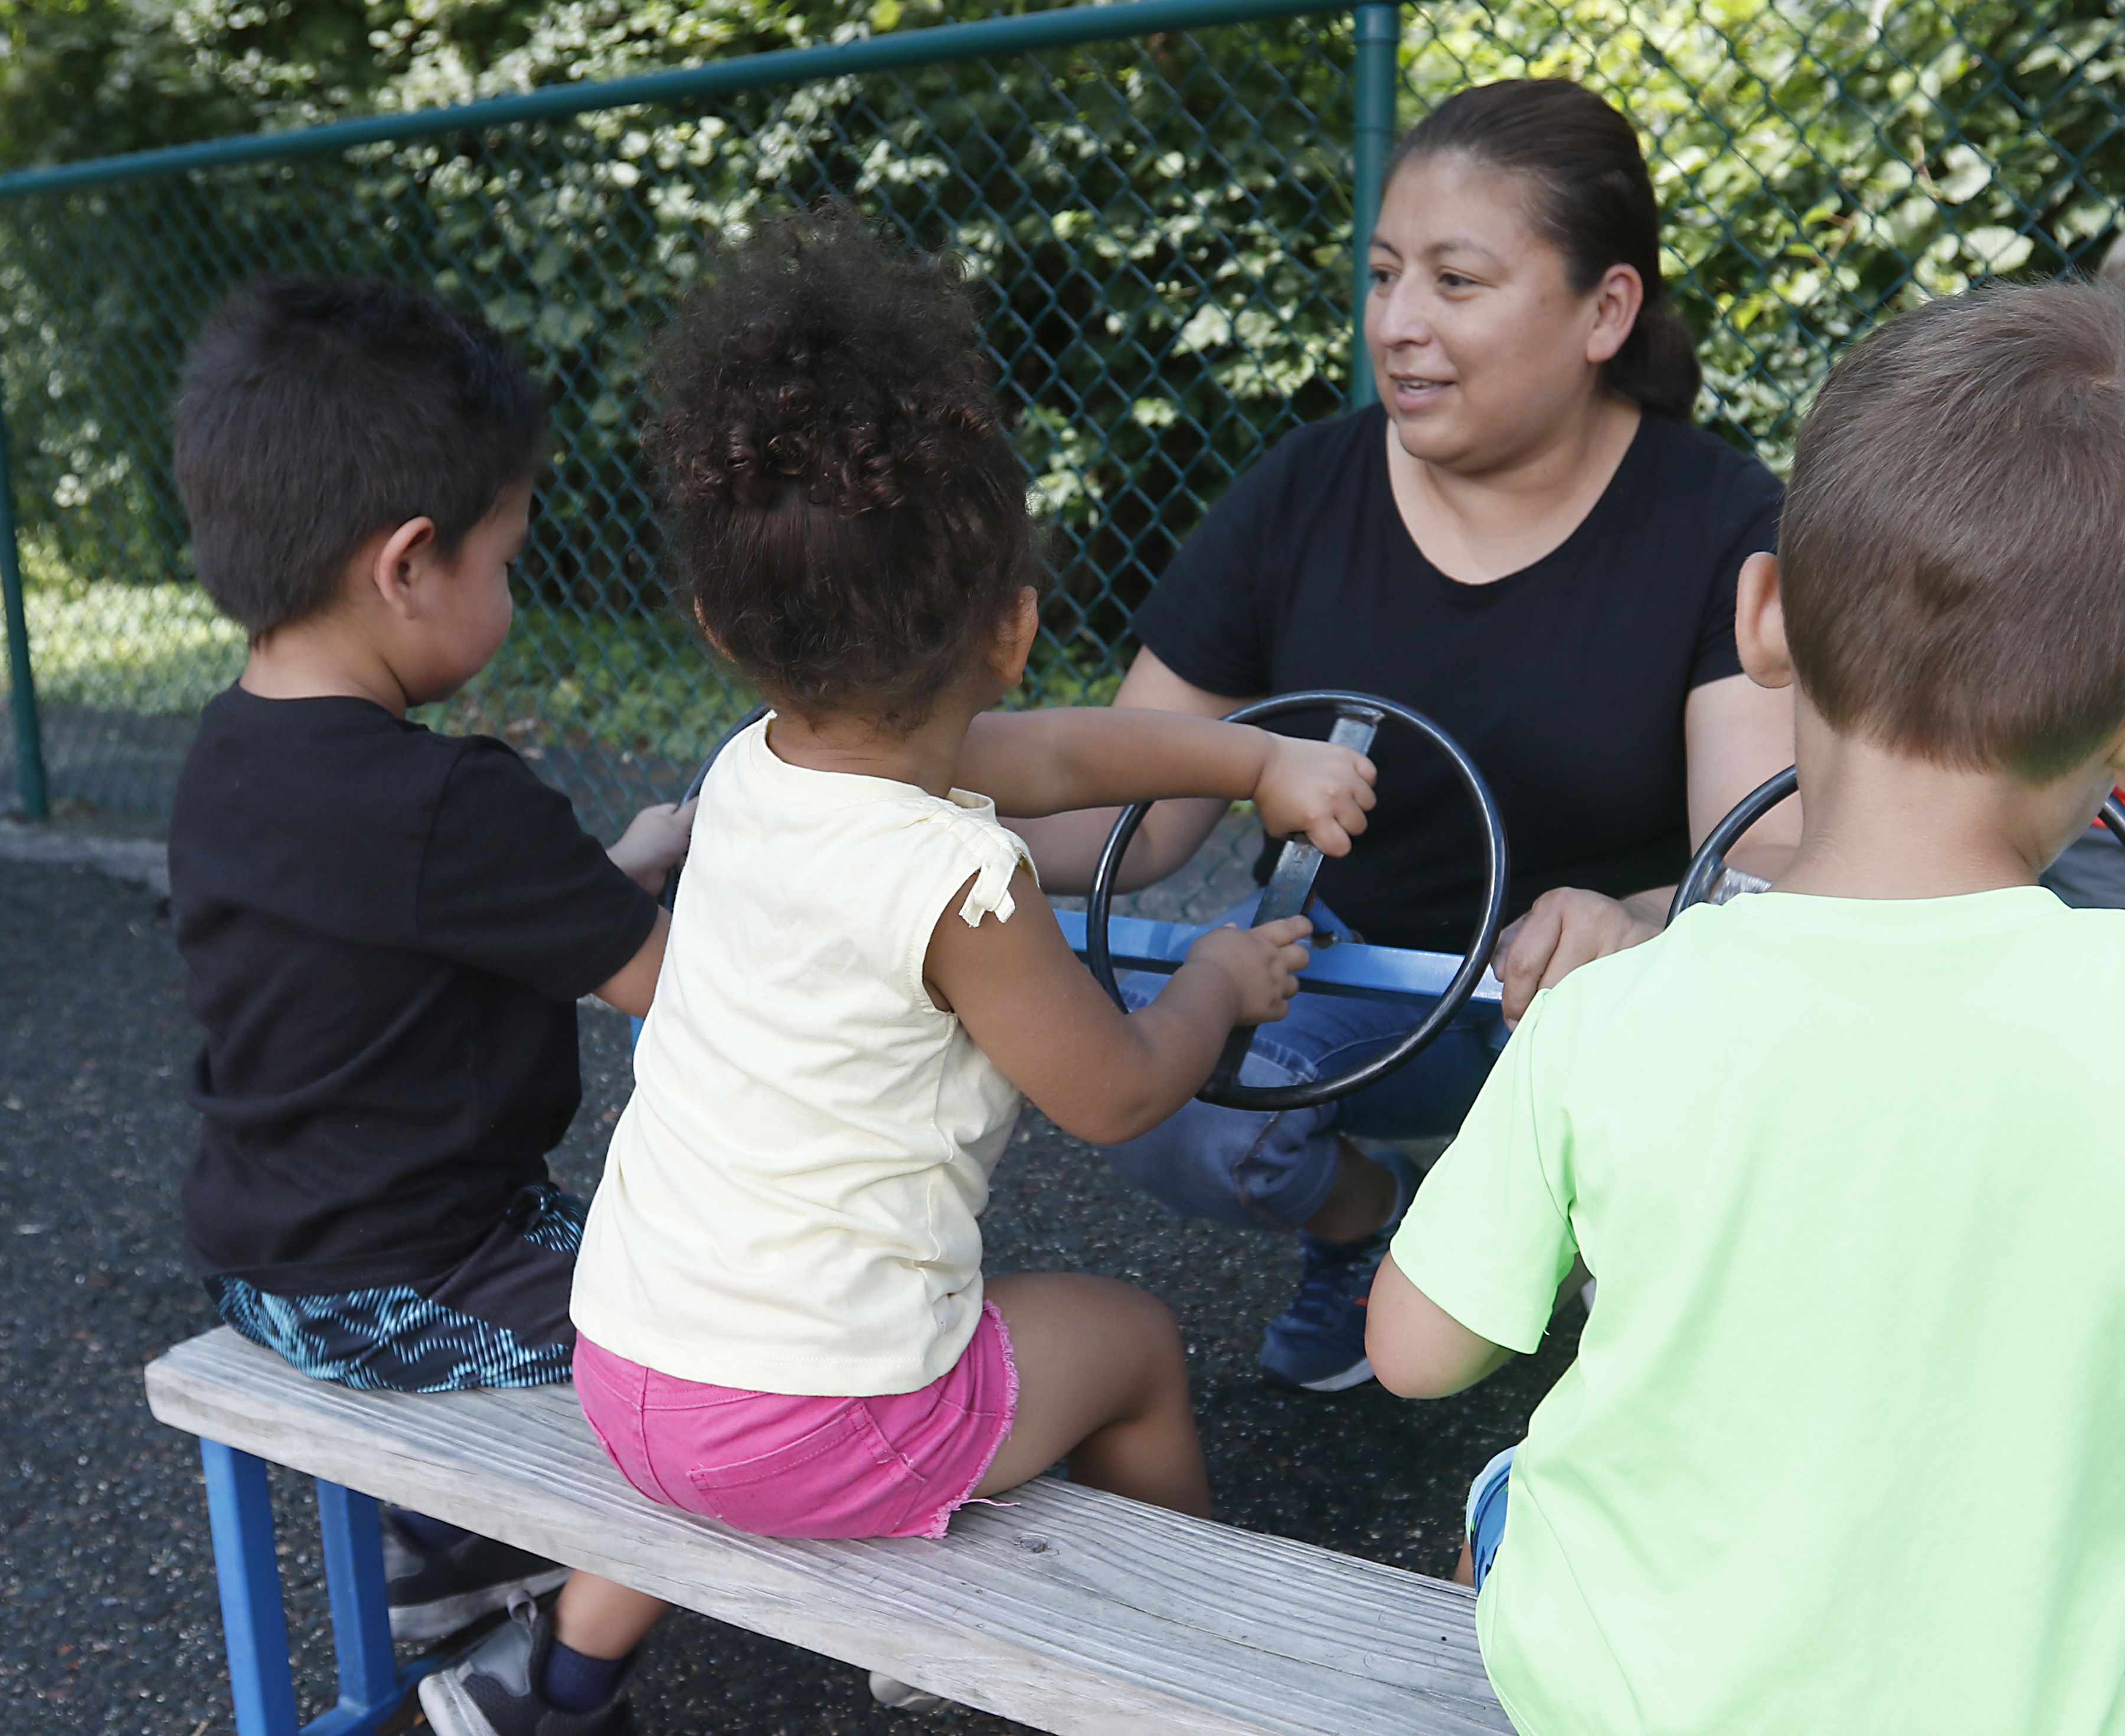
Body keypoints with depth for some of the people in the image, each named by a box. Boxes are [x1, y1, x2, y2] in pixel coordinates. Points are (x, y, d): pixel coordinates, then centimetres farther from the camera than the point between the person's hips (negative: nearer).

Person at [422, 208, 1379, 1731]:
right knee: (1136, 1342, 17)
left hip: (621, 1367, 7)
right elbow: (1118, 1094, -8)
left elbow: (1064, 752, 10)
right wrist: (1223, 981, 10)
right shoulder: (960, 881, -25)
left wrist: (1266, 759, 13)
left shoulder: (748, 773, -2)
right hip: (813, 1424, -7)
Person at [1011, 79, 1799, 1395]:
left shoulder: (1722, 527, -13)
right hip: (1348, 959, 2)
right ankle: (1363, 1218, 10)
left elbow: (1775, 858, -23)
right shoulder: (1300, 500, -8)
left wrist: (1636, 929, -47)